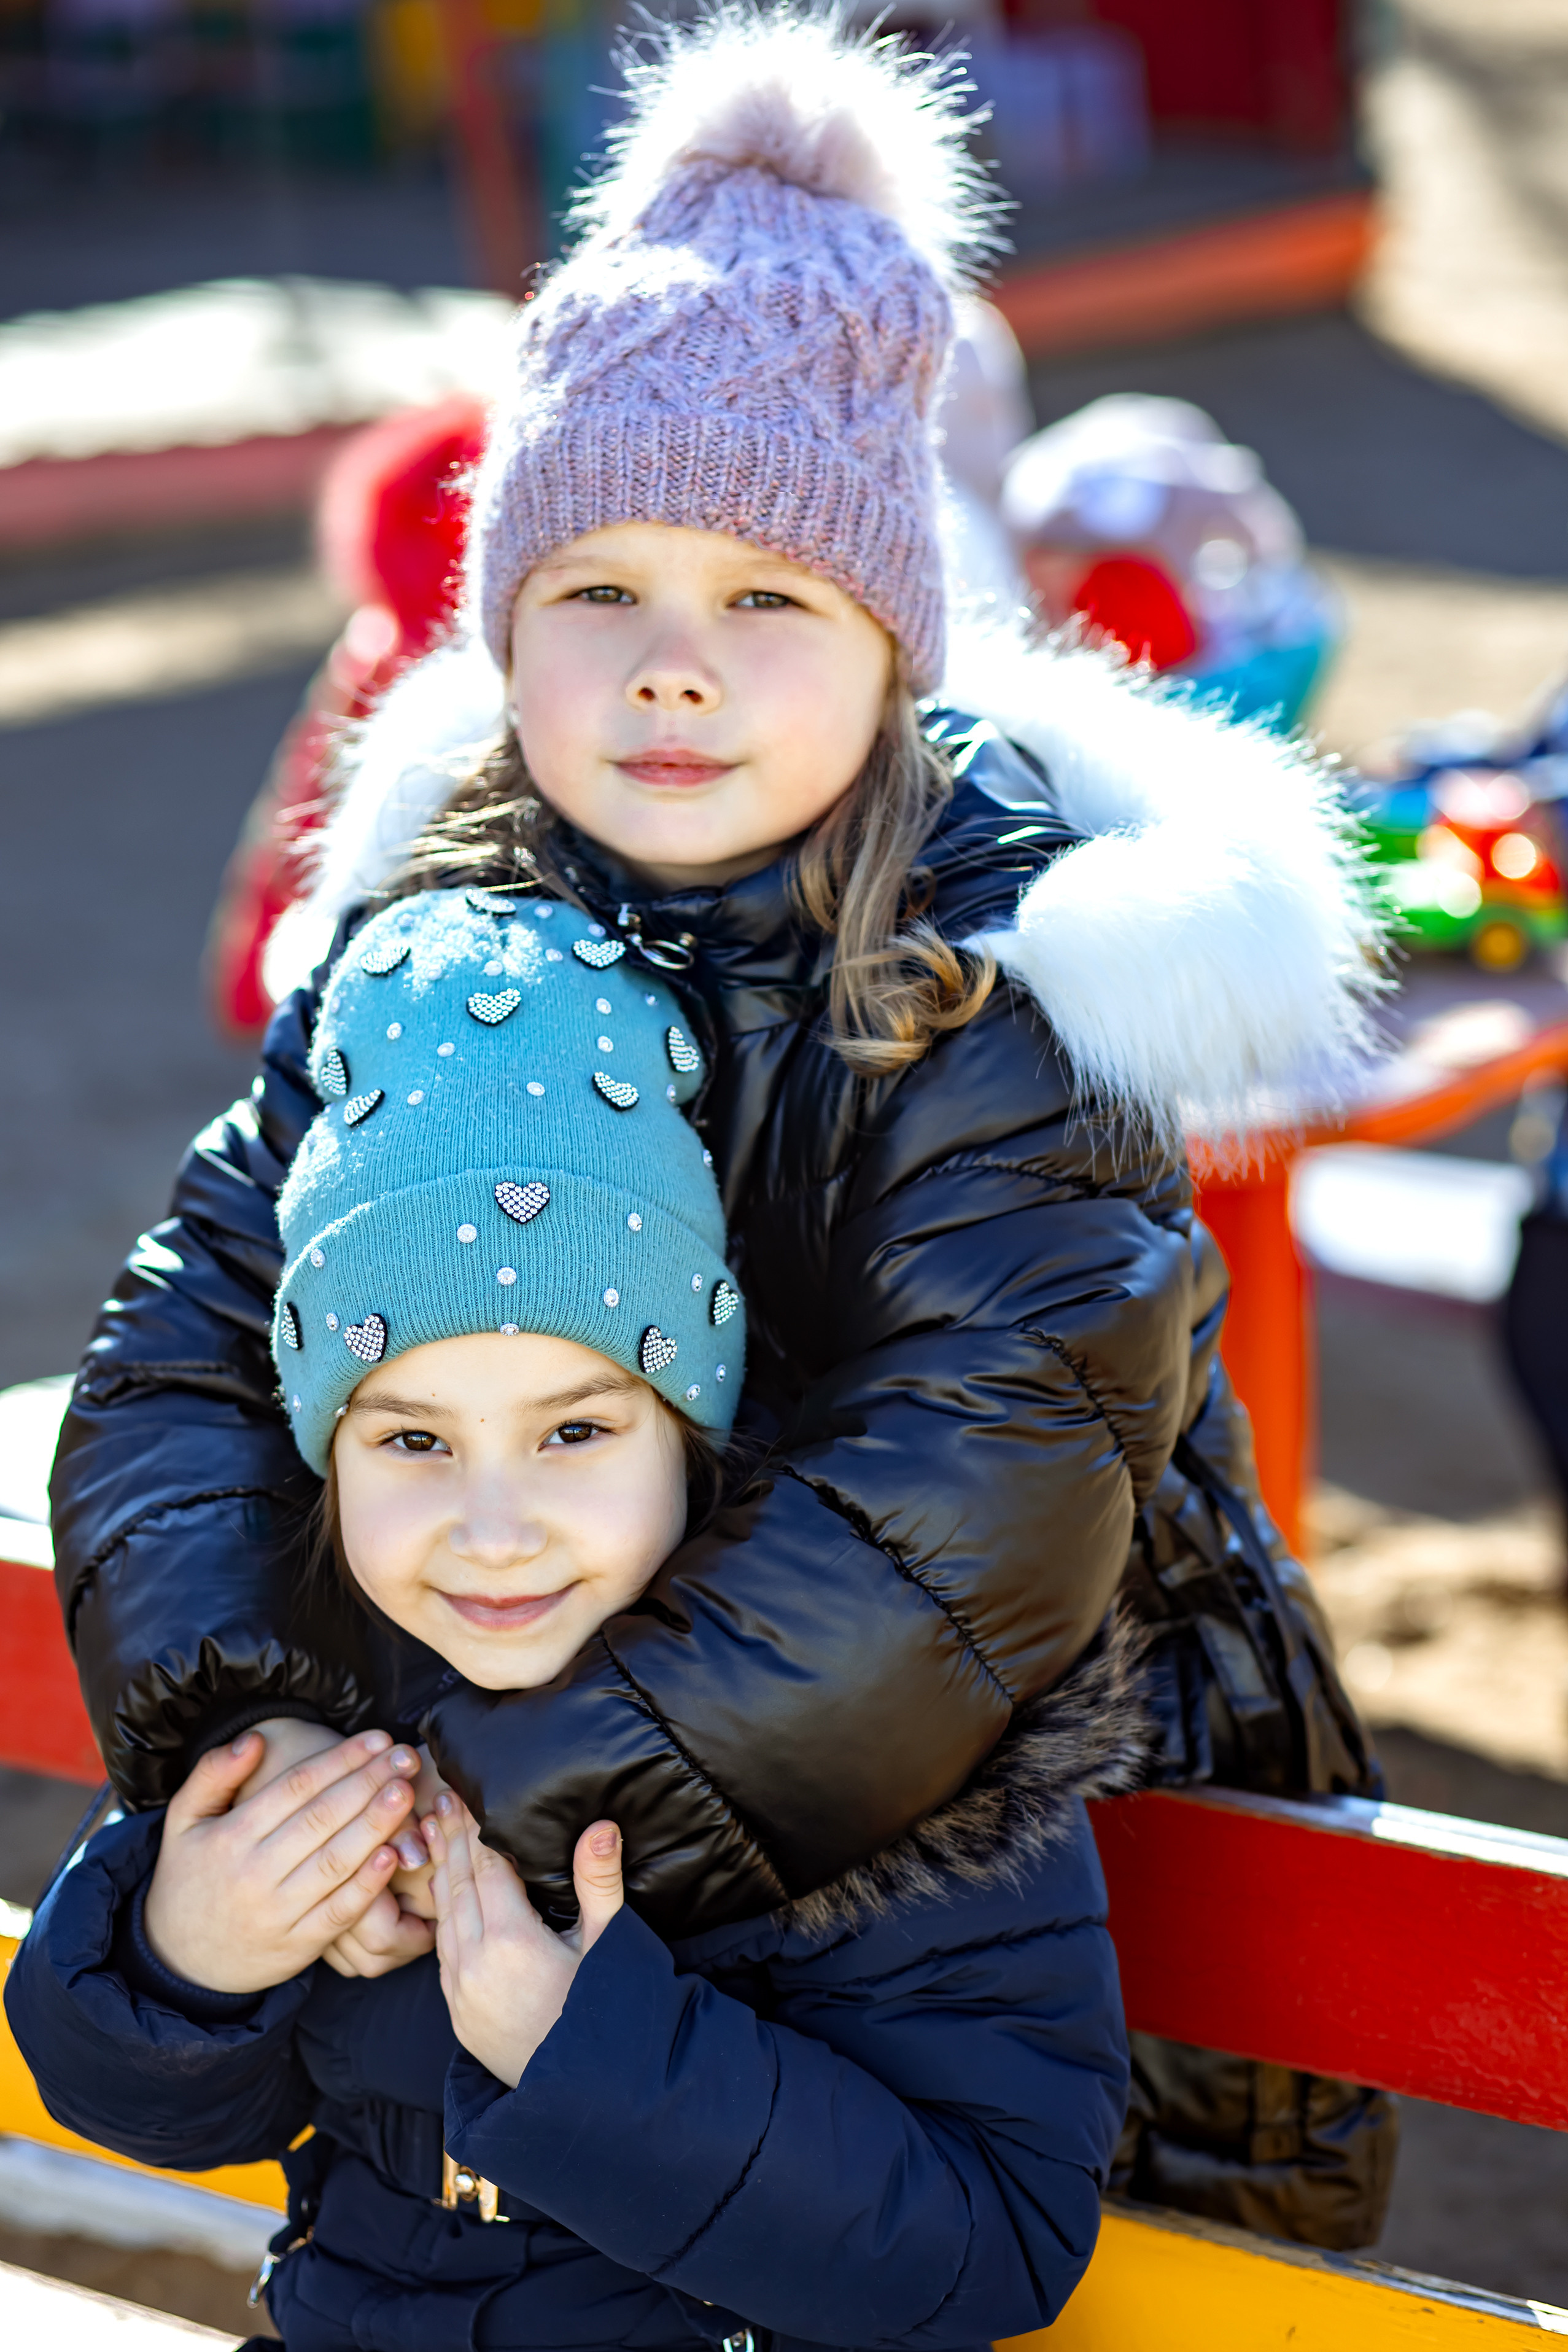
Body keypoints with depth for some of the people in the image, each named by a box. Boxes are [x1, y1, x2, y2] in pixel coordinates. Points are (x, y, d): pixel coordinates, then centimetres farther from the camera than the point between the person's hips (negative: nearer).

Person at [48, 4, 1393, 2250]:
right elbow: (188, 1351, -10)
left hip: (1045, 1792, -3)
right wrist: (249, 1727, -29)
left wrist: (524, 1801, -36)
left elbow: (985, 1489, -31)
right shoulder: (433, 944, -7)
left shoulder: (1001, 972, -21)